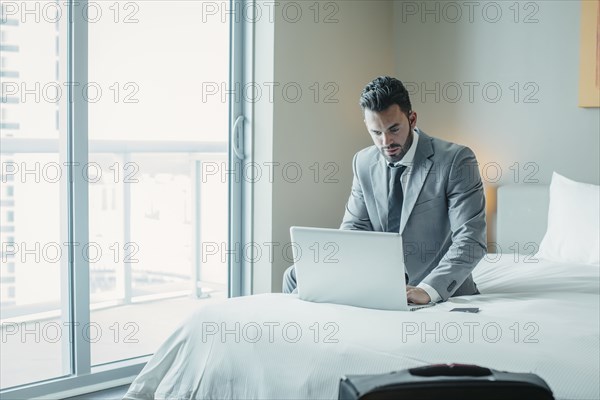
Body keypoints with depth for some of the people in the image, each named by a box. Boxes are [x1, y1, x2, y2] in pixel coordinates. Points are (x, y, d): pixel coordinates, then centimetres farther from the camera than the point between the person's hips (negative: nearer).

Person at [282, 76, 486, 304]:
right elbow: (354, 227, 6)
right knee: (296, 276, -8)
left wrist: (427, 290, -34)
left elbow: (471, 241, -19)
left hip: (443, 294, -6)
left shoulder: (456, 160, -13)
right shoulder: (364, 163, 5)